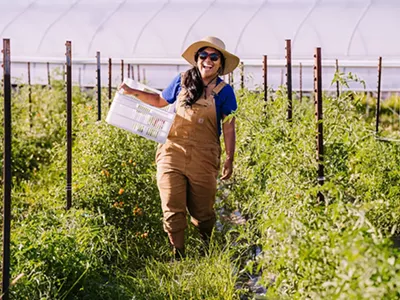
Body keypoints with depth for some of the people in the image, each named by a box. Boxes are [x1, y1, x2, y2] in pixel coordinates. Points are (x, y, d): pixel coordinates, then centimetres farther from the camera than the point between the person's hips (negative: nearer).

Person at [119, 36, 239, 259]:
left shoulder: (224, 92, 0)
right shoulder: (182, 81, 6)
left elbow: (229, 127, 1)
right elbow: (160, 101, 22)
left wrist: (230, 159, -2)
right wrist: (135, 93, 12)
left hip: (204, 159, -2)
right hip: (173, 153, 2)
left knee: (202, 211, 8)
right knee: (172, 210, -4)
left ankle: (208, 252, 34)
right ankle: (179, 256, 6)